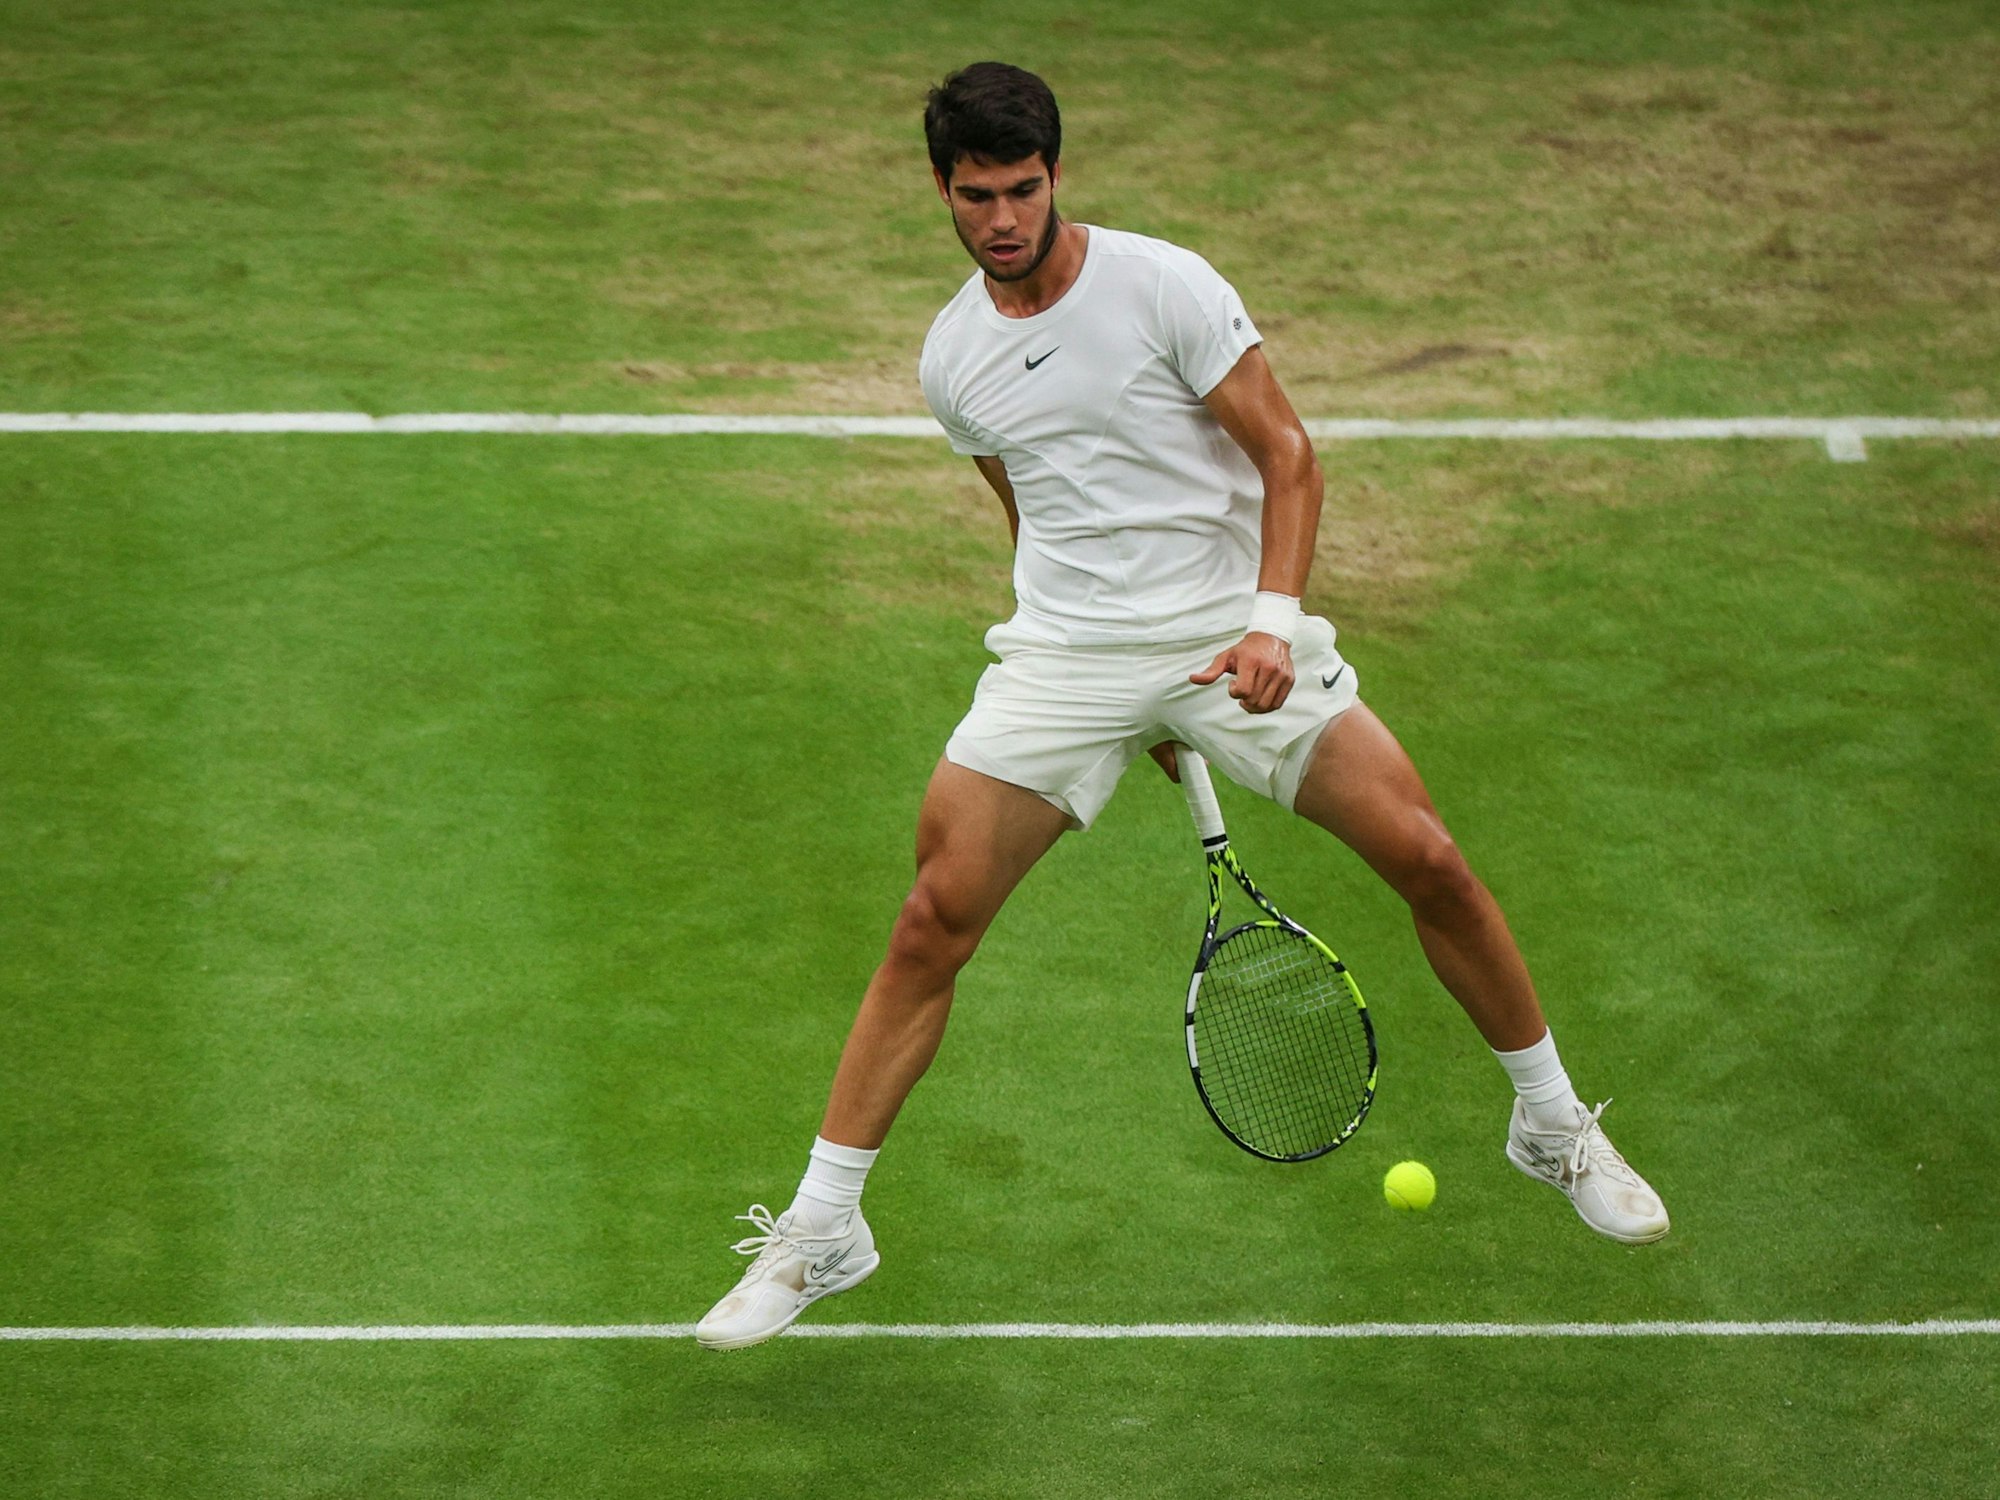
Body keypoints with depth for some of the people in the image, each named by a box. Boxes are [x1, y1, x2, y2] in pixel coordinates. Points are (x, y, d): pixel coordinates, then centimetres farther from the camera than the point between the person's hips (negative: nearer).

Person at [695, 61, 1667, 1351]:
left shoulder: (1164, 286, -8)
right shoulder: (953, 358, 6)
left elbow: (1286, 453, -7)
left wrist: (1272, 623, -21)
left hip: (1234, 627, -2)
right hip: (1063, 657, 2)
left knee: (1426, 859, -9)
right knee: (936, 918, -9)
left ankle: (1554, 1125, 15)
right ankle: (821, 1231, 0)